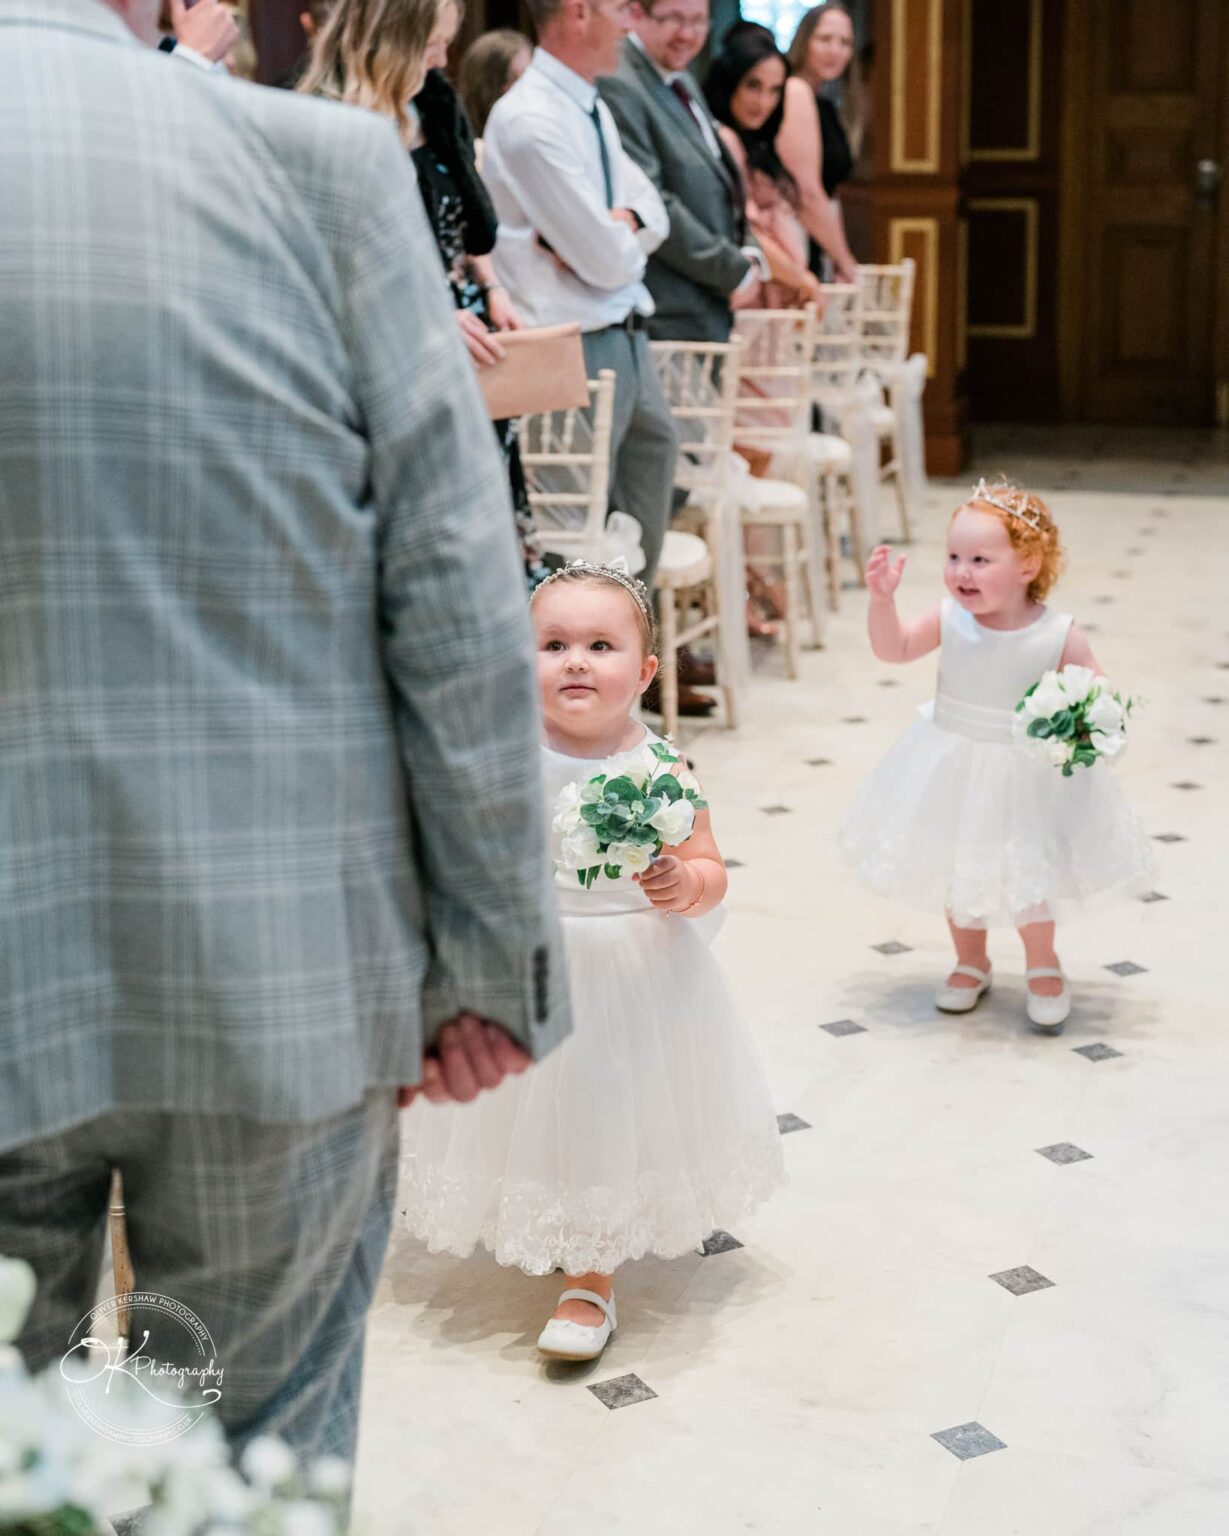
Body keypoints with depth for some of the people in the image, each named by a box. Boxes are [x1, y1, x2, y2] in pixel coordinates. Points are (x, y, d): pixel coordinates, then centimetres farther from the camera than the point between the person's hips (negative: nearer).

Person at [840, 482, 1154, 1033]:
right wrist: (882, 597, -19)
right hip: (954, 770, 3)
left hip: (1030, 777, -3)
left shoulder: (1060, 635, -18)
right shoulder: (950, 619, -12)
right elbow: (893, 649, -4)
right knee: (956, 869, 16)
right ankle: (970, 962, 40)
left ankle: (1042, 965, 34)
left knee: (1026, 874, 6)